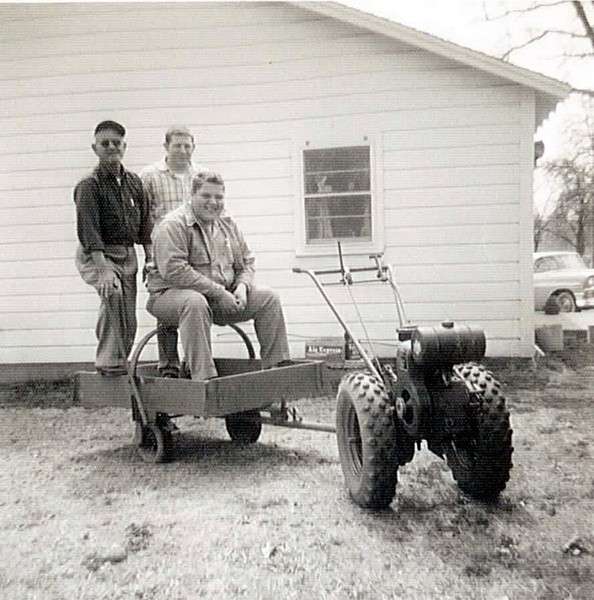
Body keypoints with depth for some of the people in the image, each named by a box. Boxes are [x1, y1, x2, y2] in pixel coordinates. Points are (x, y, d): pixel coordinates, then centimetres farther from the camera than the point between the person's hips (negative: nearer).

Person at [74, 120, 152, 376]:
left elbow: (145, 221, 11)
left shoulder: (134, 181, 5)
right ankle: (109, 361, -23)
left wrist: (150, 259, 6)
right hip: (96, 255, -5)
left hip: (127, 254, 6)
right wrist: (103, 270, -31)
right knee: (113, 293, -33)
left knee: (129, 323, 6)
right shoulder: (88, 185, -12)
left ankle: (119, 363, 25)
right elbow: (88, 230, -22)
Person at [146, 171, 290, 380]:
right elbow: (173, 270, -24)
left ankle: (277, 367, 0)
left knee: (269, 298, -4)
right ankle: (203, 377, -38)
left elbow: (246, 263, 18)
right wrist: (218, 292, -24)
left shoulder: (228, 225, 13)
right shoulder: (173, 225, -12)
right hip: (172, 293, -6)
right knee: (195, 302, -41)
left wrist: (242, 286, -6)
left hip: (222, 297, 7)